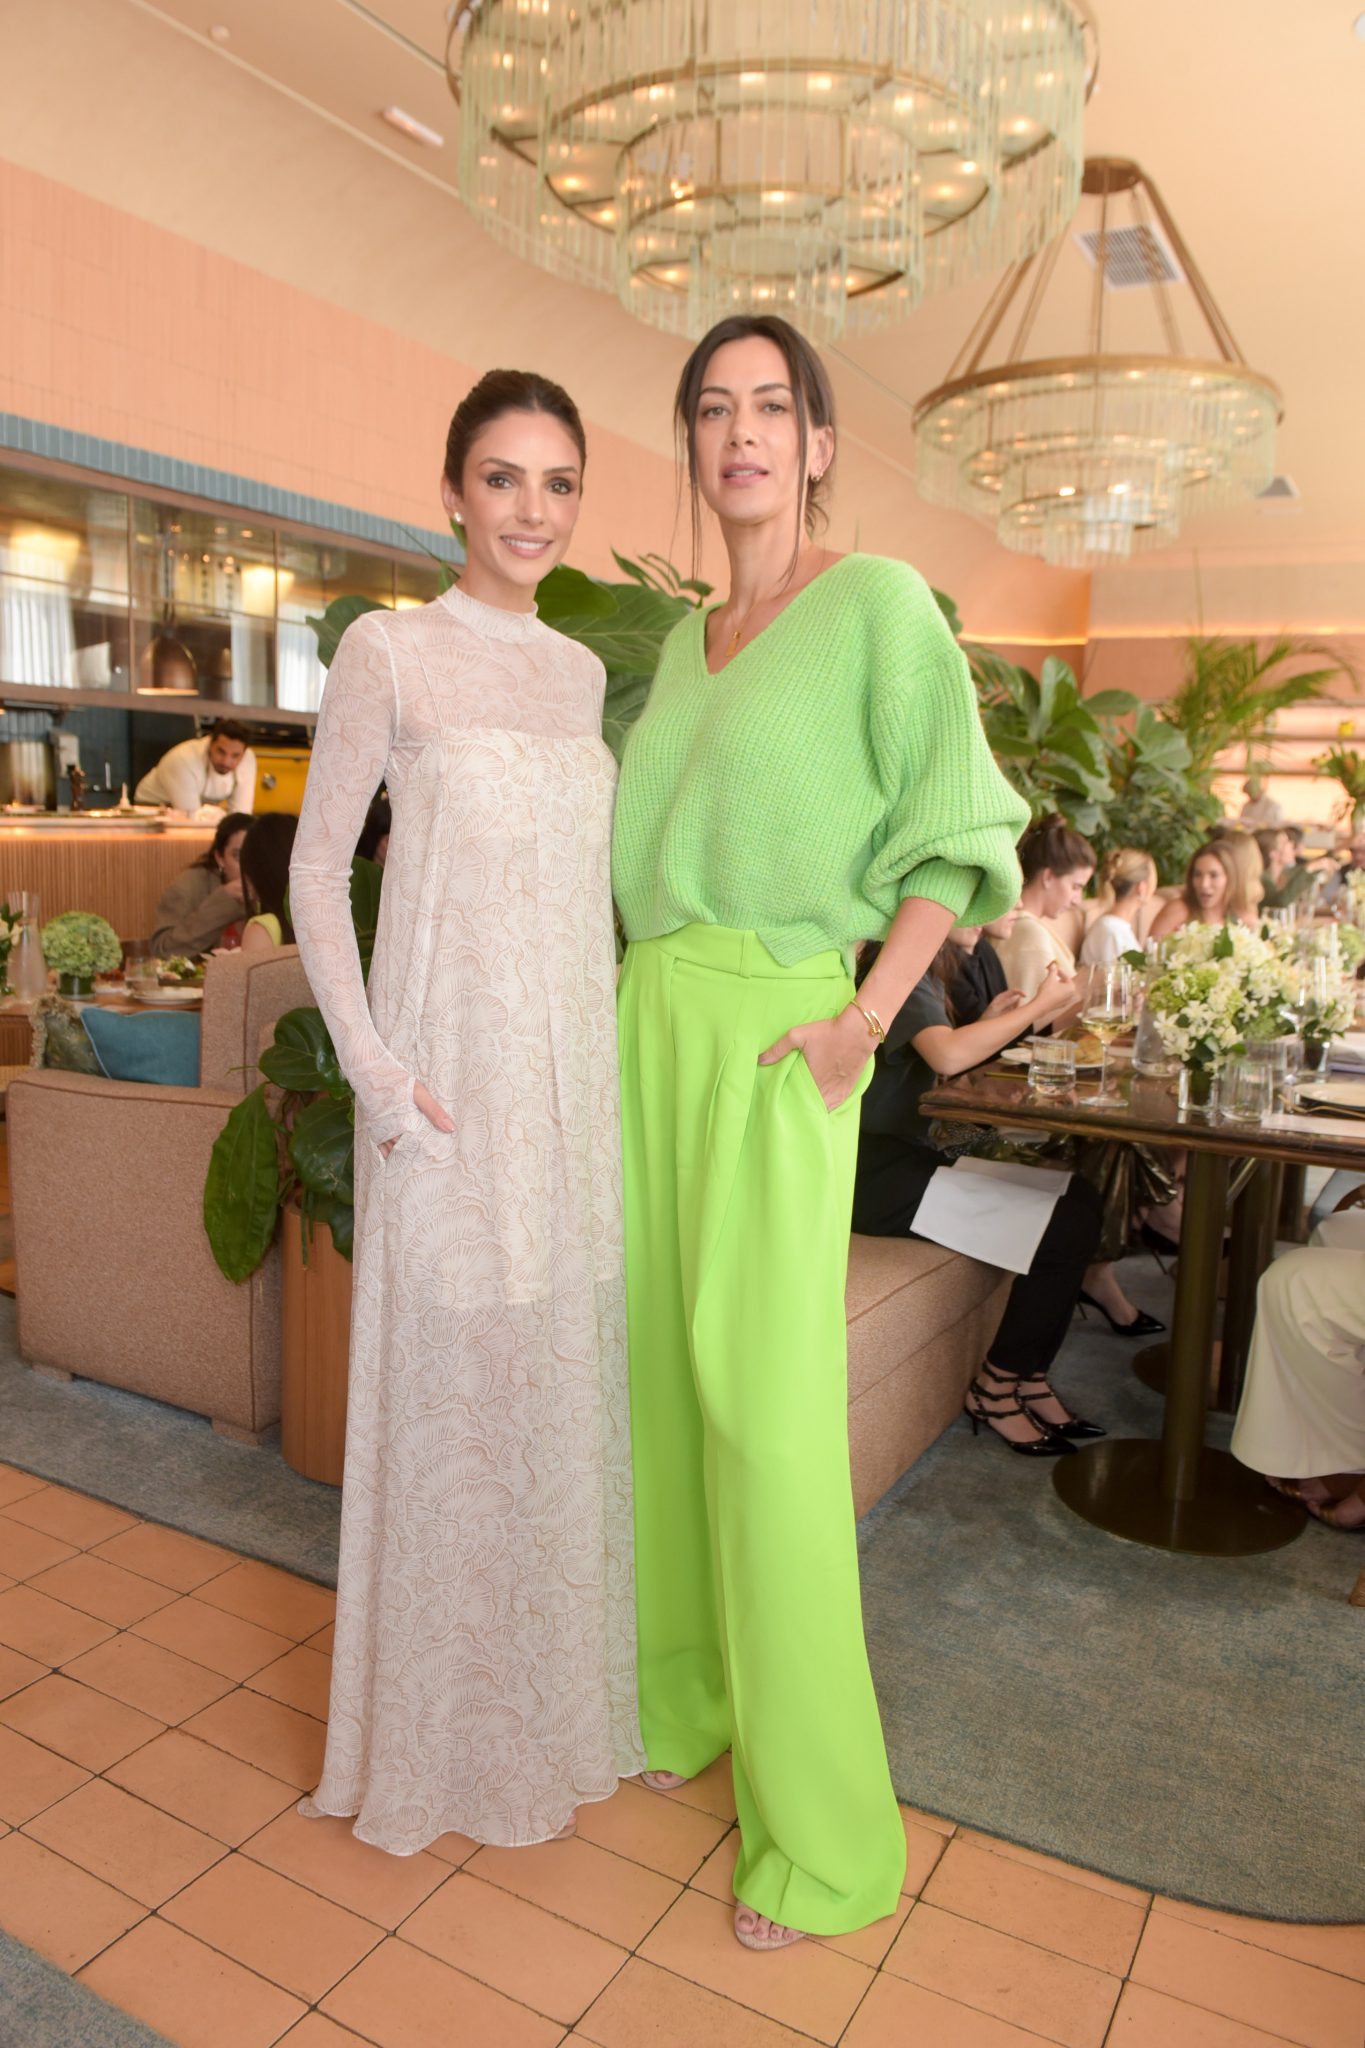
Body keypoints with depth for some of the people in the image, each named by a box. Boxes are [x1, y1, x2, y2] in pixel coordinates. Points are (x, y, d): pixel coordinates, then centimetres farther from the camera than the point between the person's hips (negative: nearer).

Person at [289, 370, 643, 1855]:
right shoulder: (389, 651, -3)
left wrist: (621, 1052, 10)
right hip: (452, 1063, -5)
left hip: (576, 1065, 6)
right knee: (451, 1377, 3)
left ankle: (562, 1701, 34)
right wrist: (375, 1071, -13)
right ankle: (455, 1733, 26)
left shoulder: (585, 671, 13)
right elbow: (317, 867, -5)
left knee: (566, 1370, 13)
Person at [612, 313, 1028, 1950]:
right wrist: (650, 1005, 11)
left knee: (768, 1409, -7)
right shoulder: (685, 638, 17)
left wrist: (864, 1020, -16)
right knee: (662, 1365, 12)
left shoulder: (881, 603, -4)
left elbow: (958, 832, -9)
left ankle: (824, 1826, 10)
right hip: (650, 1018, 7)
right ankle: (688, 1694, 32)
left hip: (775, 1037, -7)